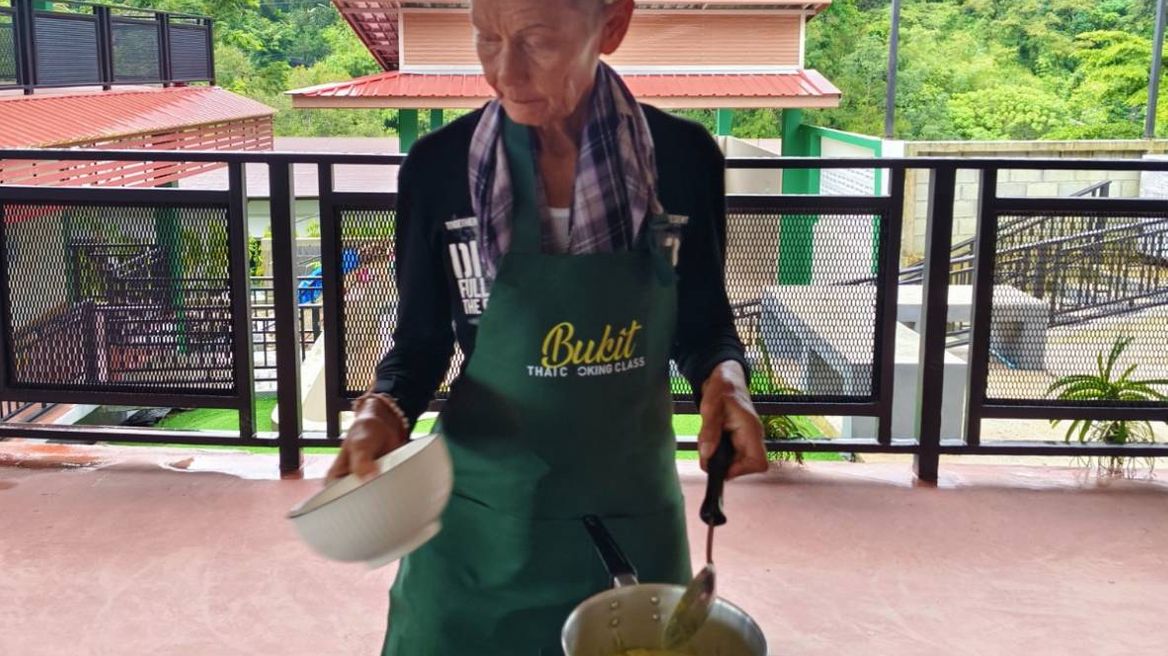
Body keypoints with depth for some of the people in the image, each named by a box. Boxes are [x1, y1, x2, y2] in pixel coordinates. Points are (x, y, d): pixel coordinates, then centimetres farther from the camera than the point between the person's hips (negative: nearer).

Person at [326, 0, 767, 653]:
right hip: (482, 517, 0)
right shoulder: (440, 165, -10)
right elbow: (422, 342, 0)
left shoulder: (685, 156, -9)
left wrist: (725, 376, -18)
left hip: (631, 510, 1)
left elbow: (702, 324, 3)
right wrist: (384, 412, -20)